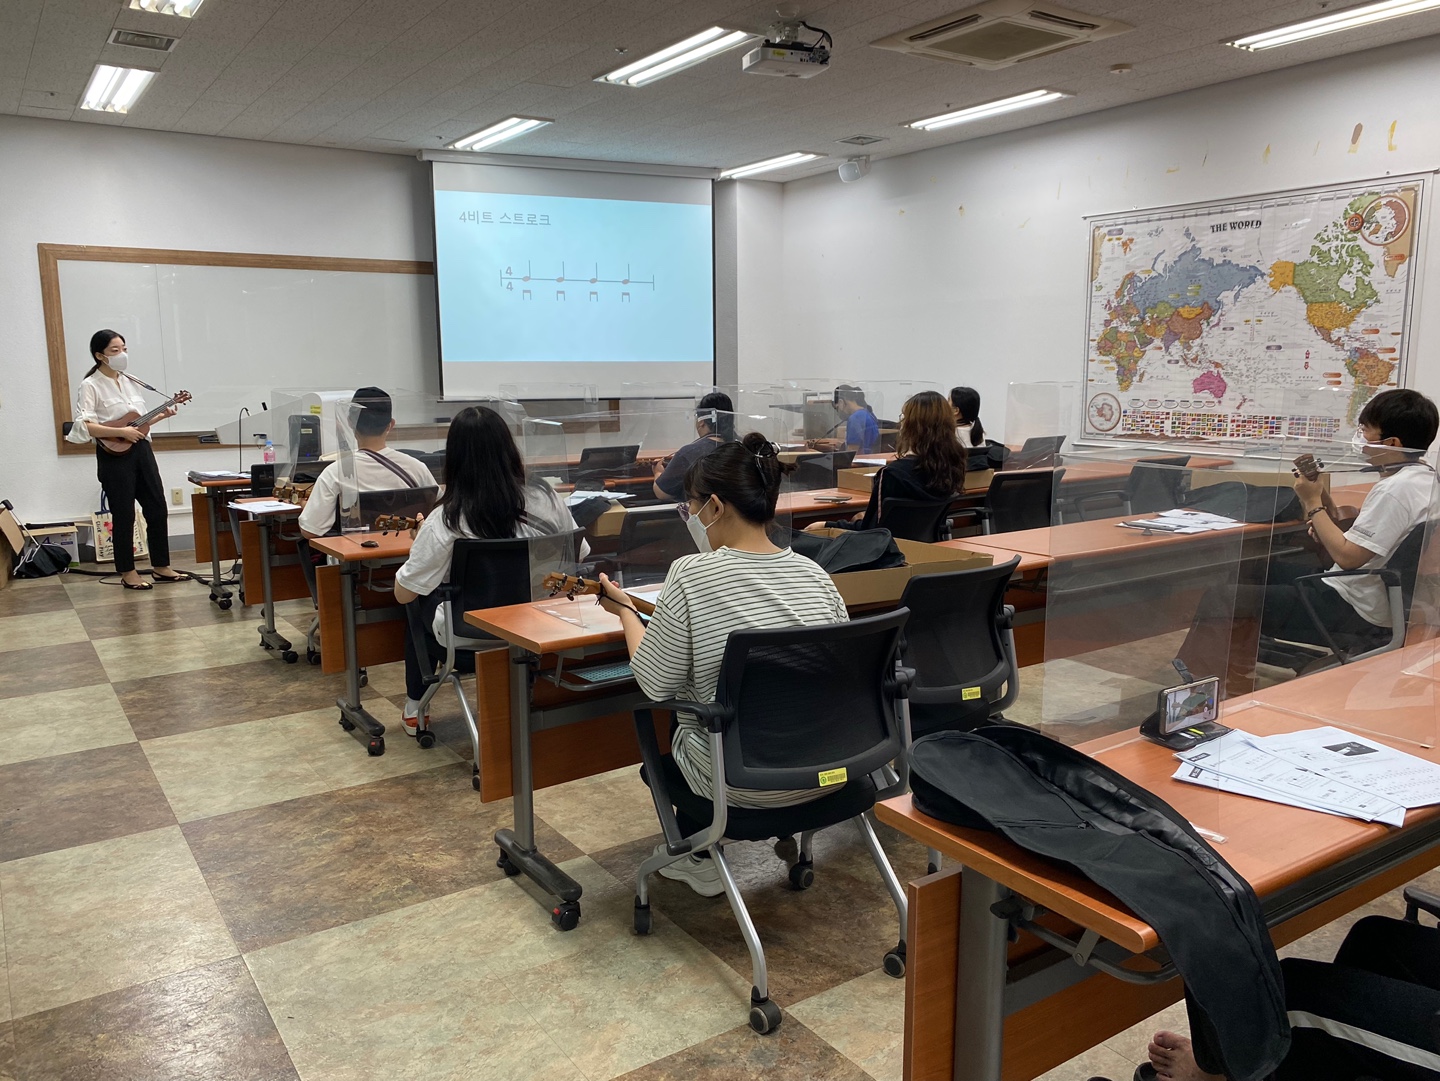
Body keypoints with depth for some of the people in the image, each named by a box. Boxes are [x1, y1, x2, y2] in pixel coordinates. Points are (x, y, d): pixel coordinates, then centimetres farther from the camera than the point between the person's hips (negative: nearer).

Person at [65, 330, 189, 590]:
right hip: (114, 455, -6)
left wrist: (161, 416, 5)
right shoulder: (90, 386, -8)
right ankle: (128, 573, 12)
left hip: (142, 450, 7)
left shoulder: (130, 382, 12)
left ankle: (161, 567, 18)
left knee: (158, 509, 8)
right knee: (124, 516, 1)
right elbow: (84, 426, -18)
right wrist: (121, 432, -23)